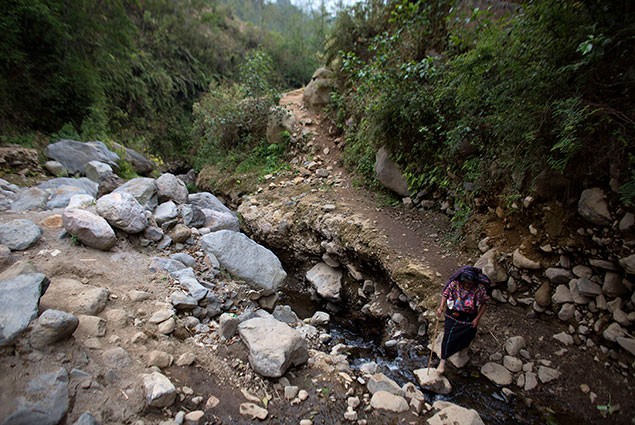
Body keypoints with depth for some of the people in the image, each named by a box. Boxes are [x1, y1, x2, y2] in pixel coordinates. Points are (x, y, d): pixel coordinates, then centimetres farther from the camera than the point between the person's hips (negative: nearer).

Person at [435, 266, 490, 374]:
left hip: (469, 318, 1)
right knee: (448, 337, -3)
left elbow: (484, 303, -9)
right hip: (453, 315, -1)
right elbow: (445, 294, -7)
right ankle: (443, 361, 12)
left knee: (467, 337, 21)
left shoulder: (480, 288, -24)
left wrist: (478, 318, -11)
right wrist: (441, 306, -21)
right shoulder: (454, 283, -23)